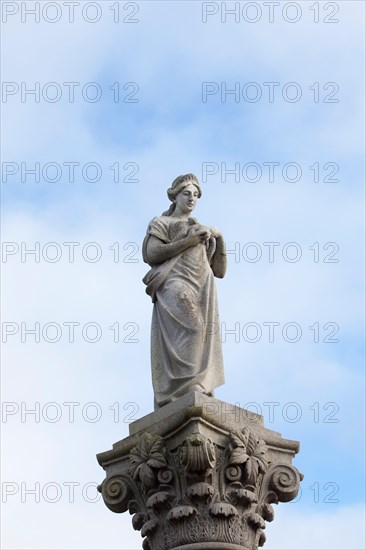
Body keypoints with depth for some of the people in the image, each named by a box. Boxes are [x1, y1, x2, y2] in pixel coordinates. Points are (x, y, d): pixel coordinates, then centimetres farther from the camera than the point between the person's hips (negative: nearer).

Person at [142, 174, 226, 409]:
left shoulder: (202, 230, 31)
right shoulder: (161, 223, 18)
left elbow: (220, 270, 22)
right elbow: (151, 253, -2)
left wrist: (219, 239, 8)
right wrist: (187, 241, -5)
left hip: (203, 289, 6)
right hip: (176, 284, -5)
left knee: (203, 339, -11)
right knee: (188, 327, -27)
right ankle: (186, 388, -37)